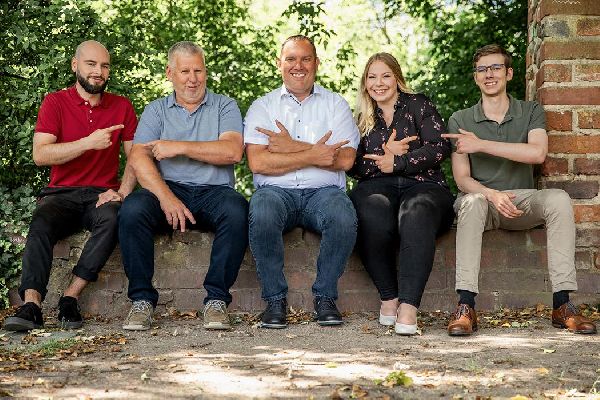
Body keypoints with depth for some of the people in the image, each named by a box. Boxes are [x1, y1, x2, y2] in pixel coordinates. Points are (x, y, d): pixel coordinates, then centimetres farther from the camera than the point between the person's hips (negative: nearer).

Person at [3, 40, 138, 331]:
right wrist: (89, 143, -18)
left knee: (112, 218, -34)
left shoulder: (122, 107, 12)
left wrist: (122, 192, -9)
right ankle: (31, 305, -41)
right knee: (41, 222, -34)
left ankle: (70, 298, -31)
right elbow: (40, 155, -8)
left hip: (101, 195, 1)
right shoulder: (55, 103, 5)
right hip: (60, 195, -1)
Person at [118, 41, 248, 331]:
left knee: (237, 211, -34)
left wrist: (180, 147, -9)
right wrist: (166, 197, -19)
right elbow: (139, 157, -2)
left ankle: (216, 299, -25)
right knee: (132, 210, -30)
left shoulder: (224, 106, 13)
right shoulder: (156, 110, 15)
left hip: (213, 190, -1)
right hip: (168, 188, 1)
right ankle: (142, 299, -19)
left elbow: (233, 152, -6)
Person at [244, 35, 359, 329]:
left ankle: (325, 296, -14)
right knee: (262, 215, -34)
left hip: (323, 191, 1)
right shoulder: (262, 106, 12)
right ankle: (275, 299, -17)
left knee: (344, 218, -33)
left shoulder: (335, 104, 14)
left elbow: (344, 159, -2)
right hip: (276, 191, 0)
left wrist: (293, 147, -6)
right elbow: (257, 162, -5)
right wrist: (313, 155, -10)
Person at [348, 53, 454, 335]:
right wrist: (384, 154, -4)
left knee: (416, 215, -39)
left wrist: (396, 162, -5)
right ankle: (388, 297, -26)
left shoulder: (418, 105, 14)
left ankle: (408, 306, -45)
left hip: (423, 185, -2)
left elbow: (440, 147, -1)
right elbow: (353, 166, 12)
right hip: (376, 187, 2)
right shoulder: (362, 119, 23)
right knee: (374, 215, -37)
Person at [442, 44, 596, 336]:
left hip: (521, 202, 1)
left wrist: (481, 144, -15)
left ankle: (562, 304, -31)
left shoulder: (531, 112, 8)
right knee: (472, 200, -37)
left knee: (559, 199, -30)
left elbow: (537, 153, -14)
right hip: (482, 198, -1)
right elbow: (462, 179, -4)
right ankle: (465, 307, -42)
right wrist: (492, 194, -26)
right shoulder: (460, 120, 6)